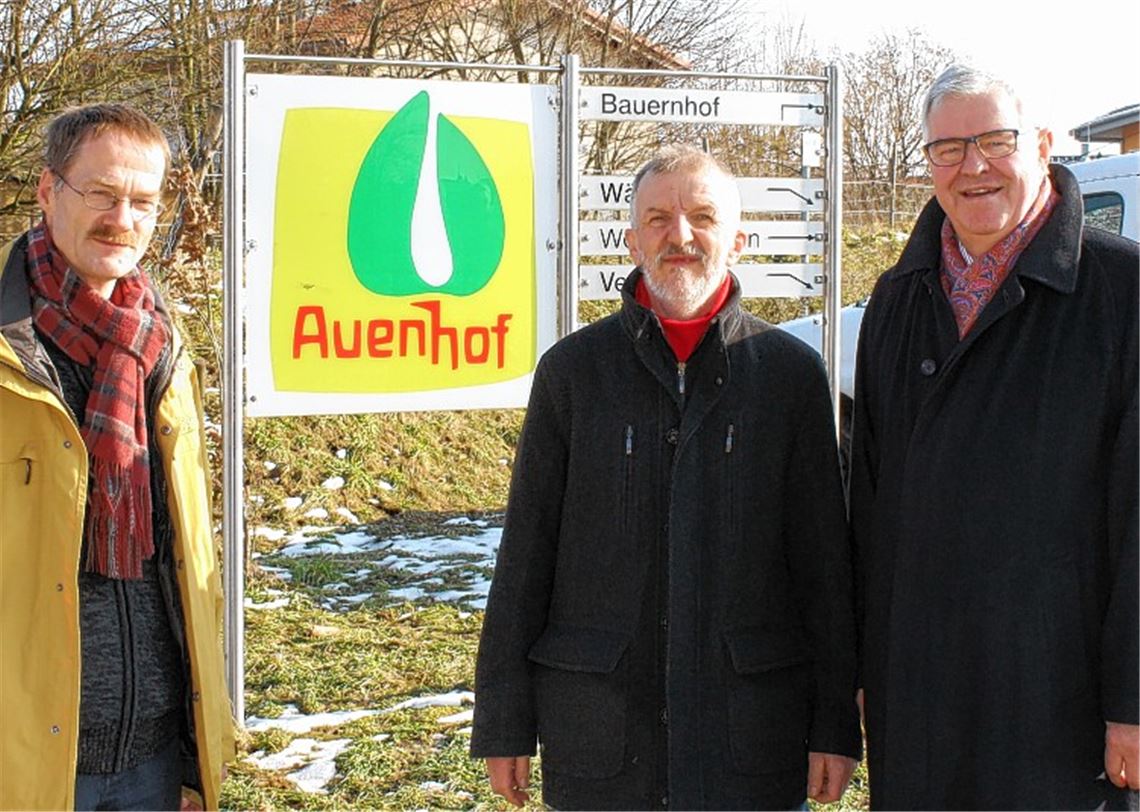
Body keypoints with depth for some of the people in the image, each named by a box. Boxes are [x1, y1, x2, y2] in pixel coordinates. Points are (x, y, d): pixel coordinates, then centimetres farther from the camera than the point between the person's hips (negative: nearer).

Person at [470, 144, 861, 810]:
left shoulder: (791, 372, 2)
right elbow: (526, 551, 3)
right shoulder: (573, 369, 2)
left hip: (753, 732, 0)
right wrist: (505, 723, 2)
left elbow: (825, 557, 3)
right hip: (599, 727, 0)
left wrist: (835, 725, 2)